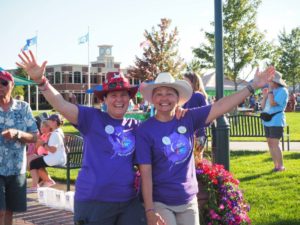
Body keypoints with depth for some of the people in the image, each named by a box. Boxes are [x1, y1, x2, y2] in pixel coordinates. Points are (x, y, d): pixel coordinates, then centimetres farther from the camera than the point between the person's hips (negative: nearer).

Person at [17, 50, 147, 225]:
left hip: (129, 201, 4)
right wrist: (40, 80, -30)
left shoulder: (135, 126, 10)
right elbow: (62, 105, -15)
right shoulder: (92, 118, -4)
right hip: (94, 201, -4)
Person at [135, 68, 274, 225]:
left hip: (188, 201, 4)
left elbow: (220, 107, -8)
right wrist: (150, 211, -17)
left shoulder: (188, 119, -2)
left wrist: (253, 86, -13)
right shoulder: (145, 130, -11)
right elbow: (146, 173, -13)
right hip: (160, 203, -4)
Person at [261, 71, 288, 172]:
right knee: (270, 143, 8)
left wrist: (270, 91, -13)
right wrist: (265, 95, 1)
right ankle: (276, 165, 15)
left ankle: (280, 166, -6)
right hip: (267, 121, 8)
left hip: (276, 121, -8)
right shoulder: (272, 91, 14)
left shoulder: (282, 91, -9)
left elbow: (273, 103, -22)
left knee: (275, 143, -12)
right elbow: (263, 107, 13)